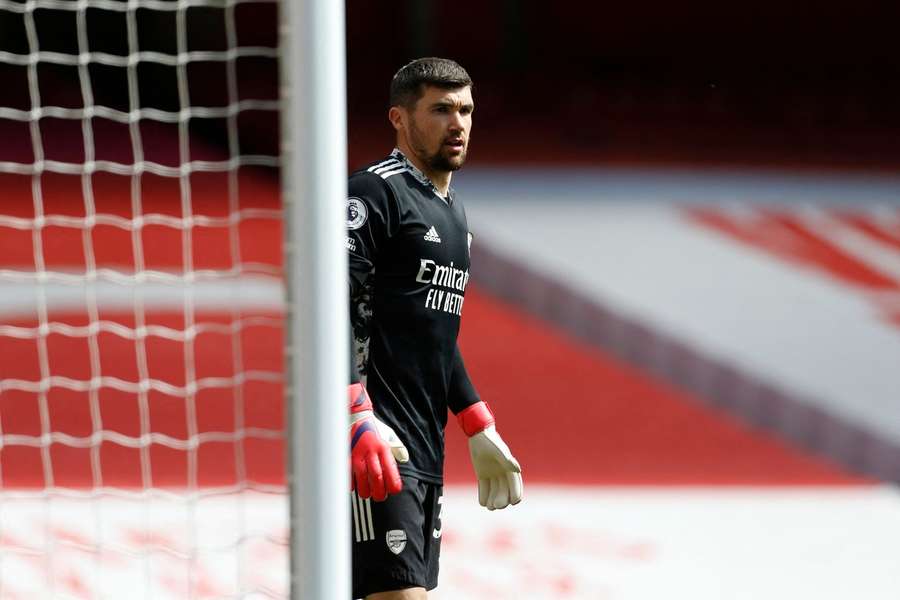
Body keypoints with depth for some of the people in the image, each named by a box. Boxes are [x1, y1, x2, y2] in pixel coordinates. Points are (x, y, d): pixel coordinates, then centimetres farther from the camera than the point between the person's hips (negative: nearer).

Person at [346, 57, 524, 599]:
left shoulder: (453, 211, 21)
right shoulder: (375, 193, -8)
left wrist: (479, 430, 27)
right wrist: (358, 420, -27)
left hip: (426, 449, 9)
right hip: (374, 441, -9)